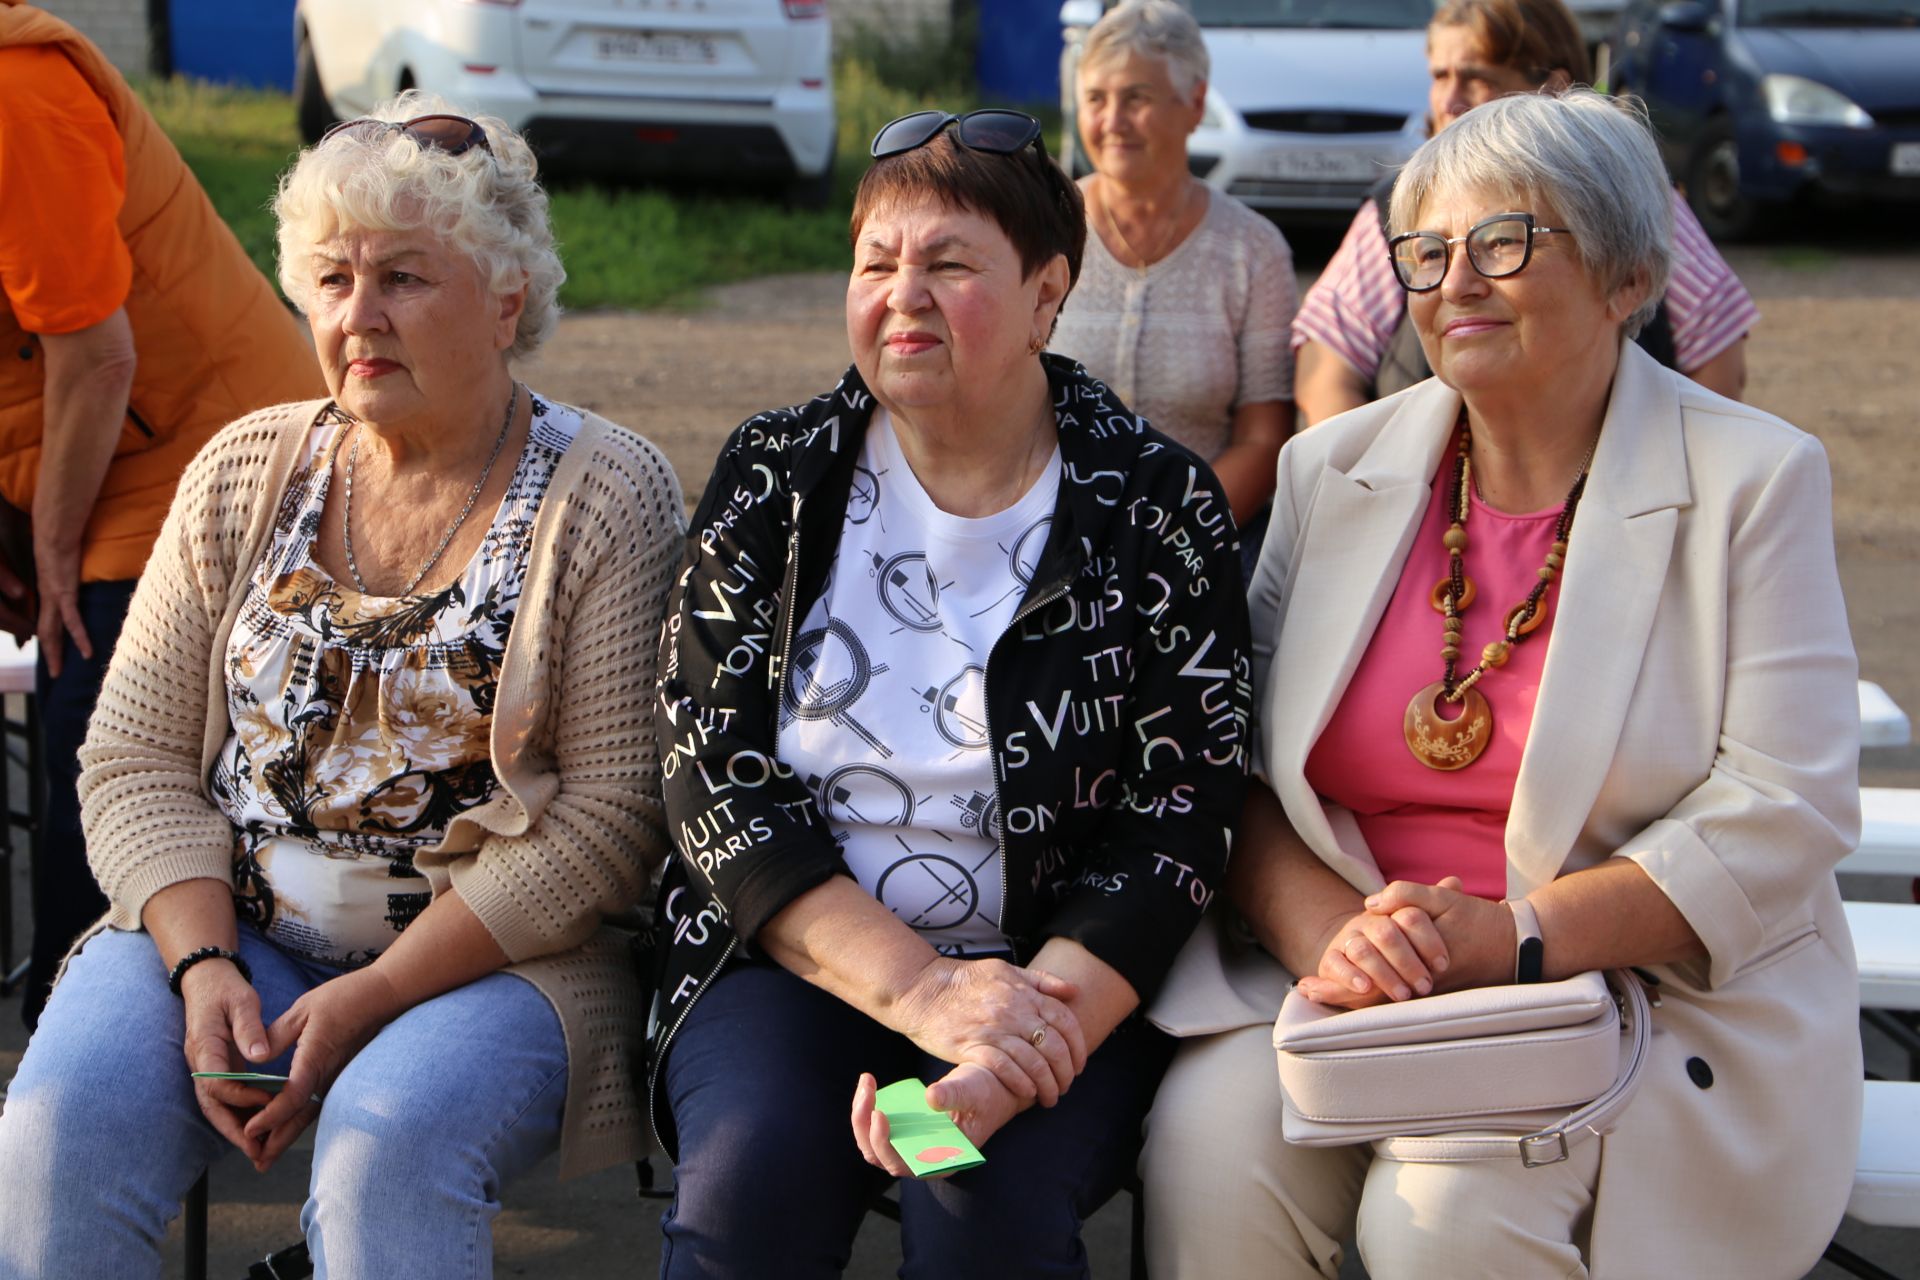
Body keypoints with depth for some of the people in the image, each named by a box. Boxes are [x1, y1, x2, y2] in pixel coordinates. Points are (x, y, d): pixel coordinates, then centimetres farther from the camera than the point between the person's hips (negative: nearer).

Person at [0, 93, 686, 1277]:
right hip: (230, 933, 4)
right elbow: (137, 762, 7)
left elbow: (608, 817, -10)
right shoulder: (247, 471, 9)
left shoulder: (605, 495, -4)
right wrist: (204, 965, -11)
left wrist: (376, 996, -16)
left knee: (387, 1140, -34)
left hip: (495, 952, -3)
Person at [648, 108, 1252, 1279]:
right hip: (798, 954, 2)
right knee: (752, 1173, -28)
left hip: (1056, 977, -1)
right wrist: (920, 993, -15)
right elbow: (713, 778, -2)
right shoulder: (775, 479, 4)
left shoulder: (1158, 510, -2)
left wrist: (1009, 1058, -21)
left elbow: (1174, 829, -6)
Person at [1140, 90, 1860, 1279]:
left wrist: (1513, 938, -20)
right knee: (1208, 1153, -26)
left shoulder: (1754, 480, -2)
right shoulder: (1333, 469, 9)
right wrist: (1322, 930, -16)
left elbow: (1782, 813, -9)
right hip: (1363, 993, 3)